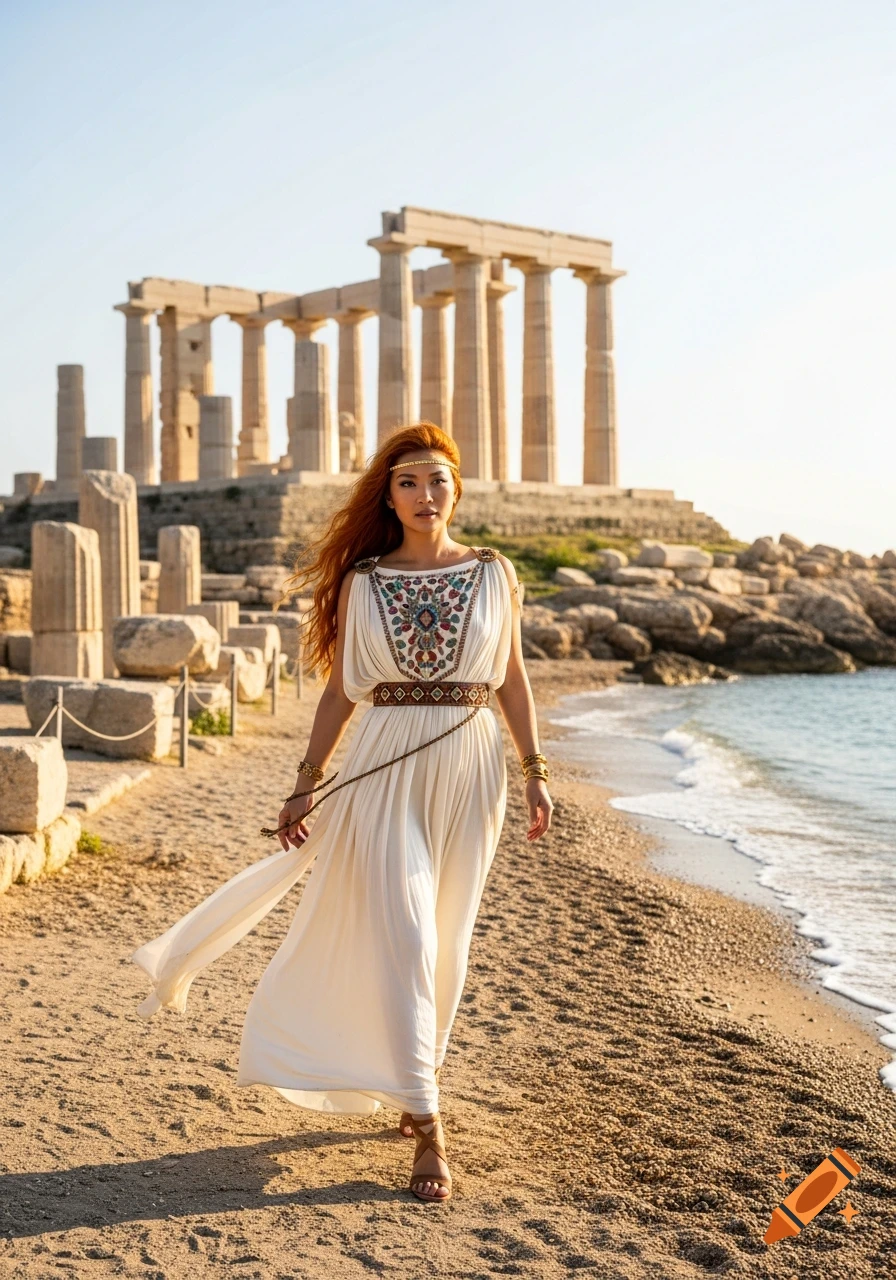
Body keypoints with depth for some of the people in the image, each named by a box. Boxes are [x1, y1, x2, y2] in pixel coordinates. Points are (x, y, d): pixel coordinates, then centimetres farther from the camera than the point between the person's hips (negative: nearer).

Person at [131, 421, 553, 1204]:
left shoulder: (494, 574, 5)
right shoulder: (362, 582, 3)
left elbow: (513, 682, 8)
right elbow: (341, 692, 5)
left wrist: (535, 773, 4)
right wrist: (307, 785, 2)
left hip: (469, 768, 2)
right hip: (385, 771, -1)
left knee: (447, 941, 9)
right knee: (402, 939, -9)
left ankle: (416, 1082, 31)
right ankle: (428, 1126, -5)